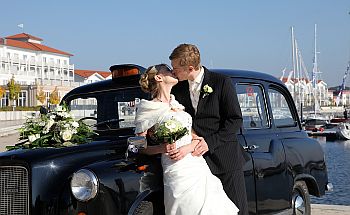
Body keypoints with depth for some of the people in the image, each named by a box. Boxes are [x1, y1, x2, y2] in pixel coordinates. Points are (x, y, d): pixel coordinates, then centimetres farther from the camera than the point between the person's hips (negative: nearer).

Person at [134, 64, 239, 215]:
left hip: (200, 167, 6)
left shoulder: (177, 104, 19)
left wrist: (188, 147, -8)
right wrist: (161, 148, -16)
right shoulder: (148, 109, 0)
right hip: (179, 172, -6)